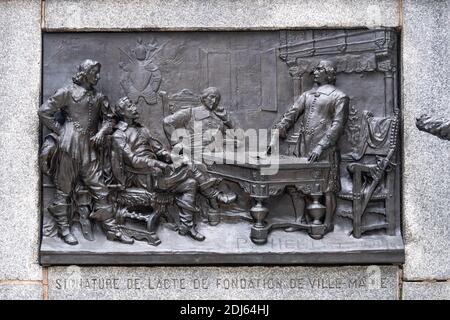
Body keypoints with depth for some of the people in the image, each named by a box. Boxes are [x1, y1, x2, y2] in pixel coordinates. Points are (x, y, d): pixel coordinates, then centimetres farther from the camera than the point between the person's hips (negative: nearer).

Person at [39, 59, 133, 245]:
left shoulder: (98, 97, 14)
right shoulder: (67, 92, -1)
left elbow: (108, 118, 20)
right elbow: (44, 112, -1)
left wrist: (102, 132, 1)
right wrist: (59, 130, -3)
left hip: (90, 148, 5)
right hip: (69, 146, -5)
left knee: (99, 189, 4)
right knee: (64, 188, 2)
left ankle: (112, 230, 6)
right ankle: (64, 229, 11)